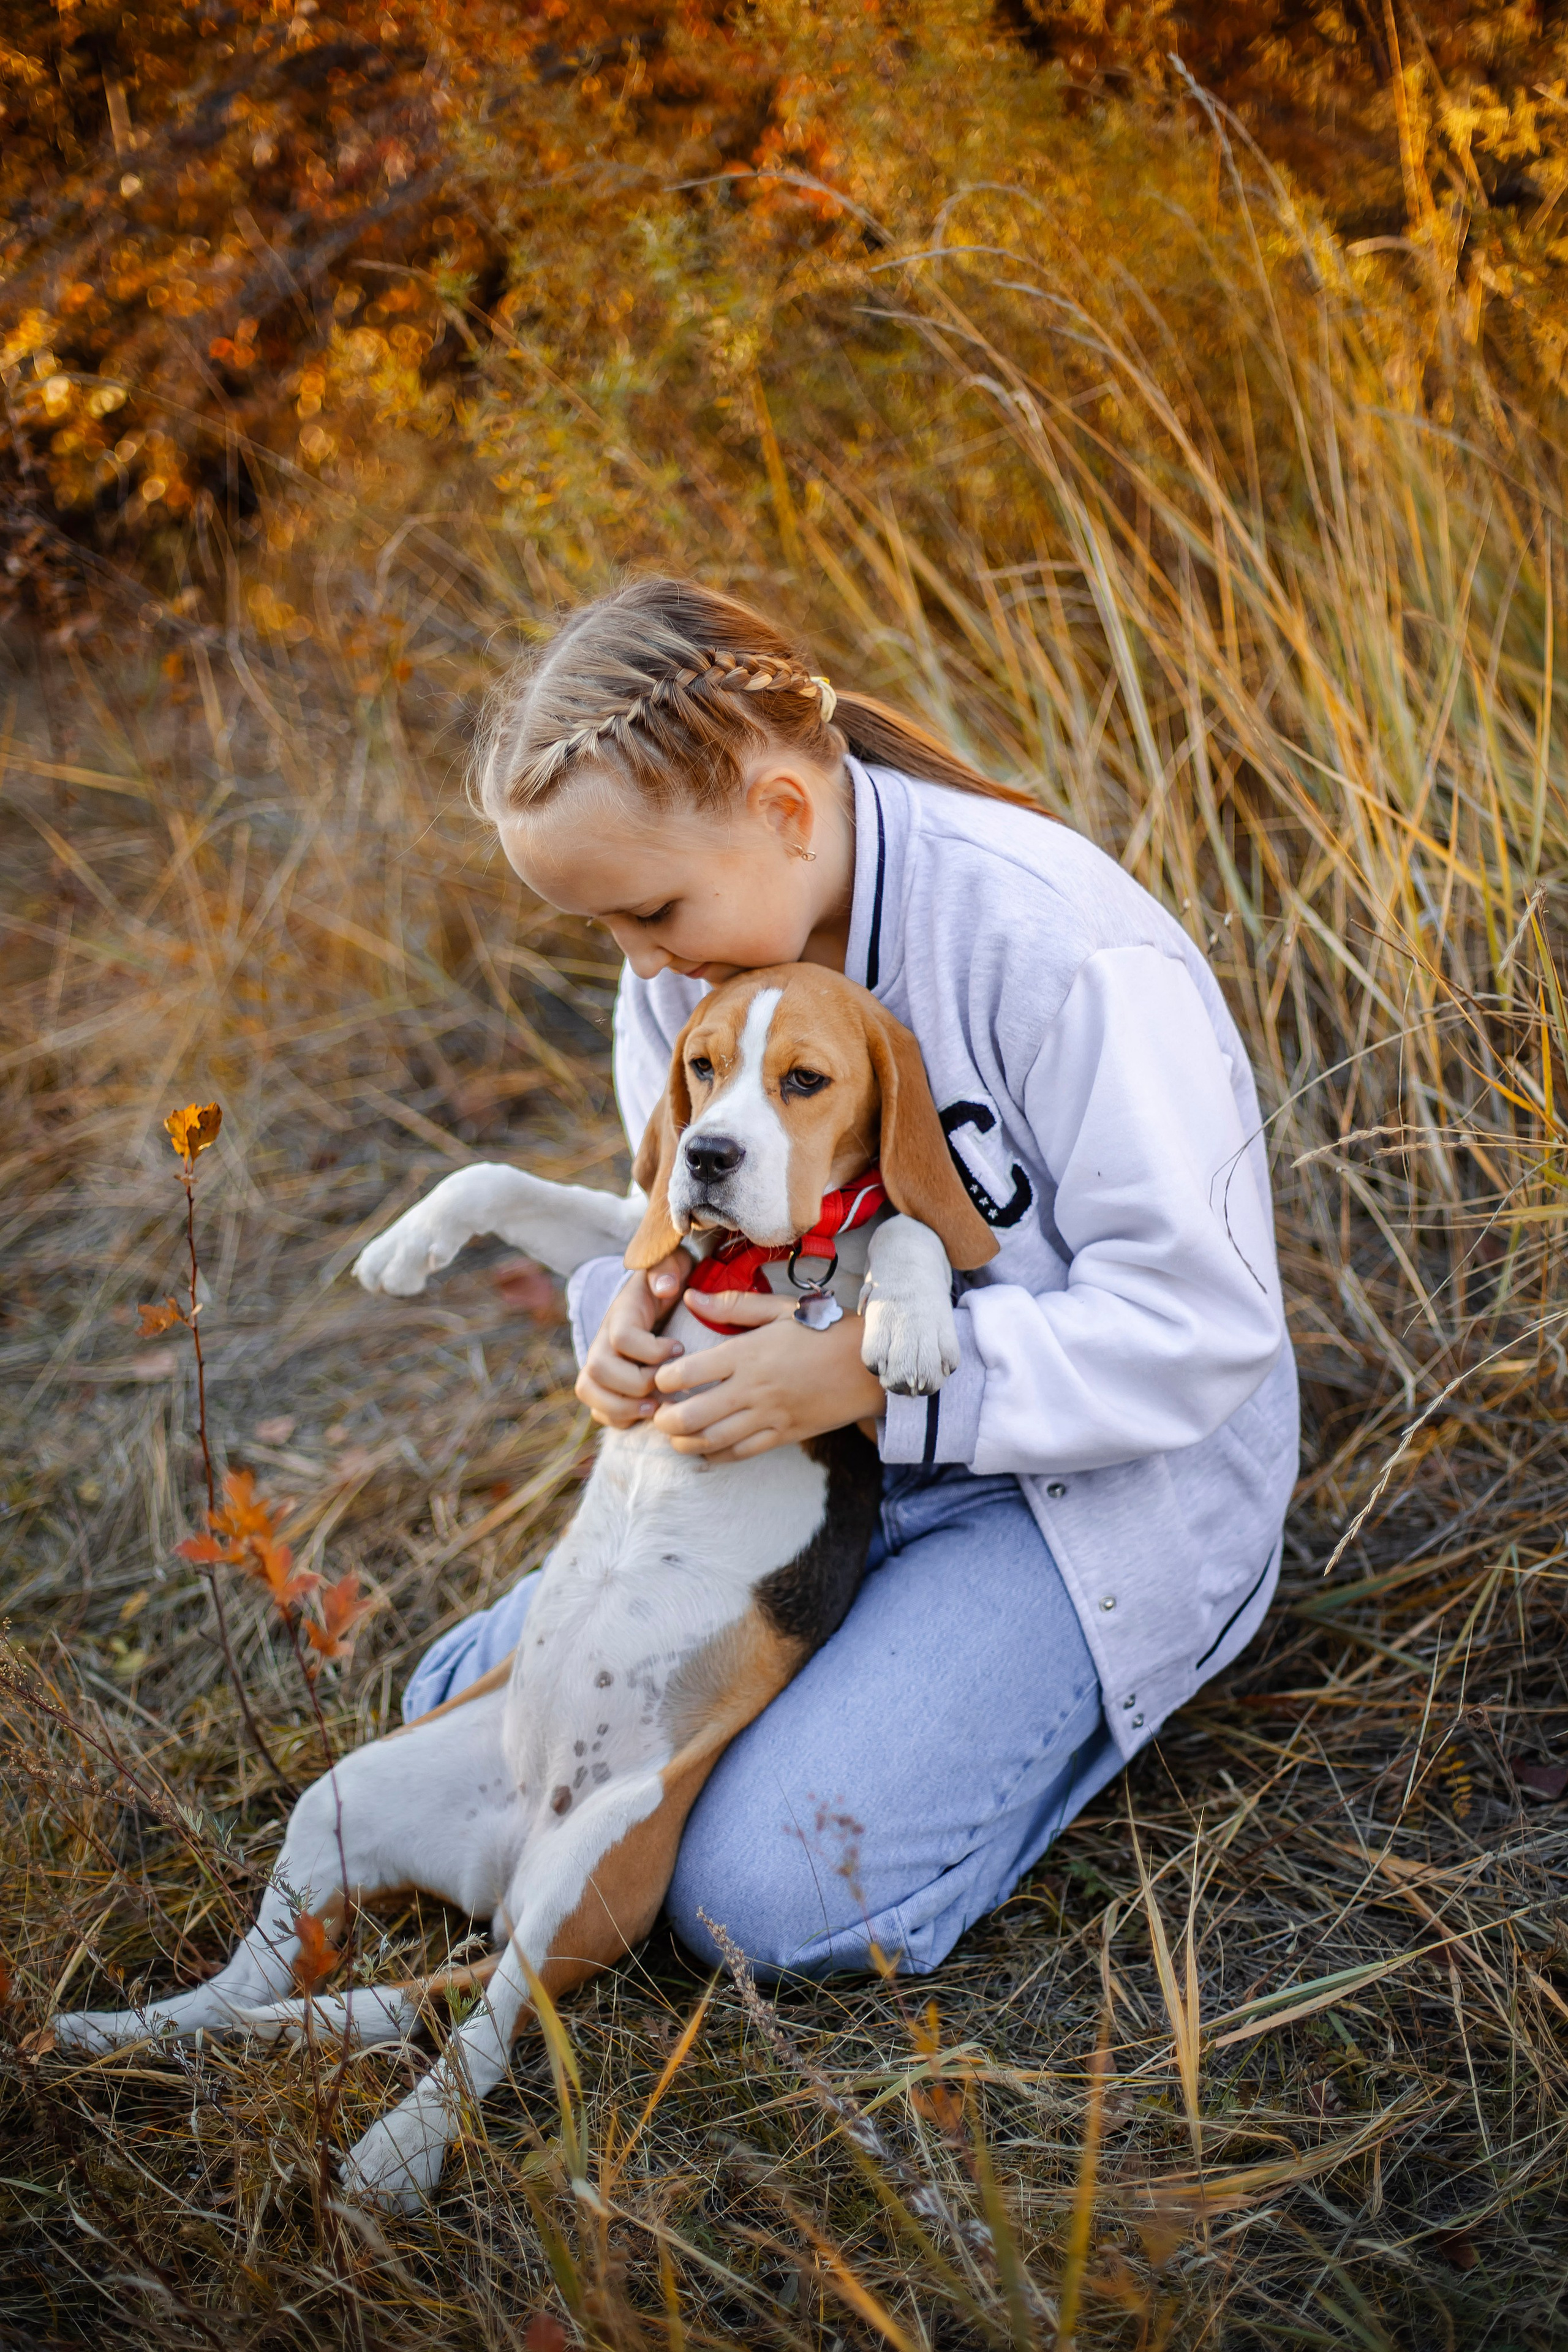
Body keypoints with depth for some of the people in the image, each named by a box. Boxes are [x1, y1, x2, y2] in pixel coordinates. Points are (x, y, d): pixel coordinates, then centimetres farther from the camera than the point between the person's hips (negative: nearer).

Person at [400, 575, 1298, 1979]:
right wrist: (637, 1312, -15)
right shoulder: (691, 952, -3)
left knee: (774, 1894, -22)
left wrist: (870, 1374, -32)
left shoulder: (1060, 949, -26)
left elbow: (1199, 1322, -25)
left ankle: (1049, 1693, 5)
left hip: (1086, 1491, -7)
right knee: (459, 1708, 1)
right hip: (812, 1462, 8)